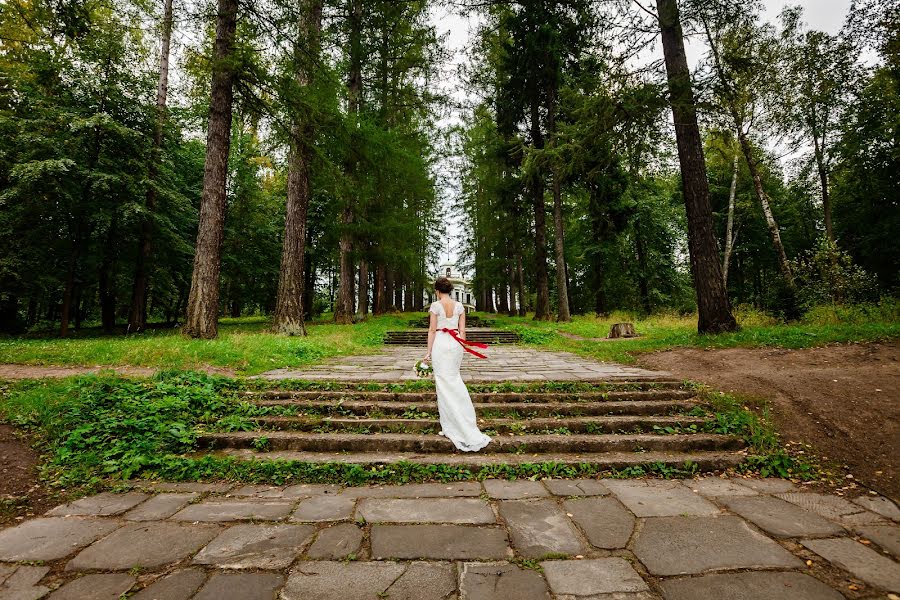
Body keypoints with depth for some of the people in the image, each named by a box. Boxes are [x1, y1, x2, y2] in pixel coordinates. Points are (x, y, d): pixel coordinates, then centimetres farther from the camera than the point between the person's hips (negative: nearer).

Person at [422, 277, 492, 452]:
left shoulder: (436, 305, -7)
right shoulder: (459, 306, 5)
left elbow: (432, 330, -7)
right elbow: (462, 330, 6)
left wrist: (429, 352, -3)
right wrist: (463, 347, 13)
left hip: (440, 344, -5)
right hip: (456, 344, 5)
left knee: (445, 384, 1)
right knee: (454, 380, 17)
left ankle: (451, 428, 6)